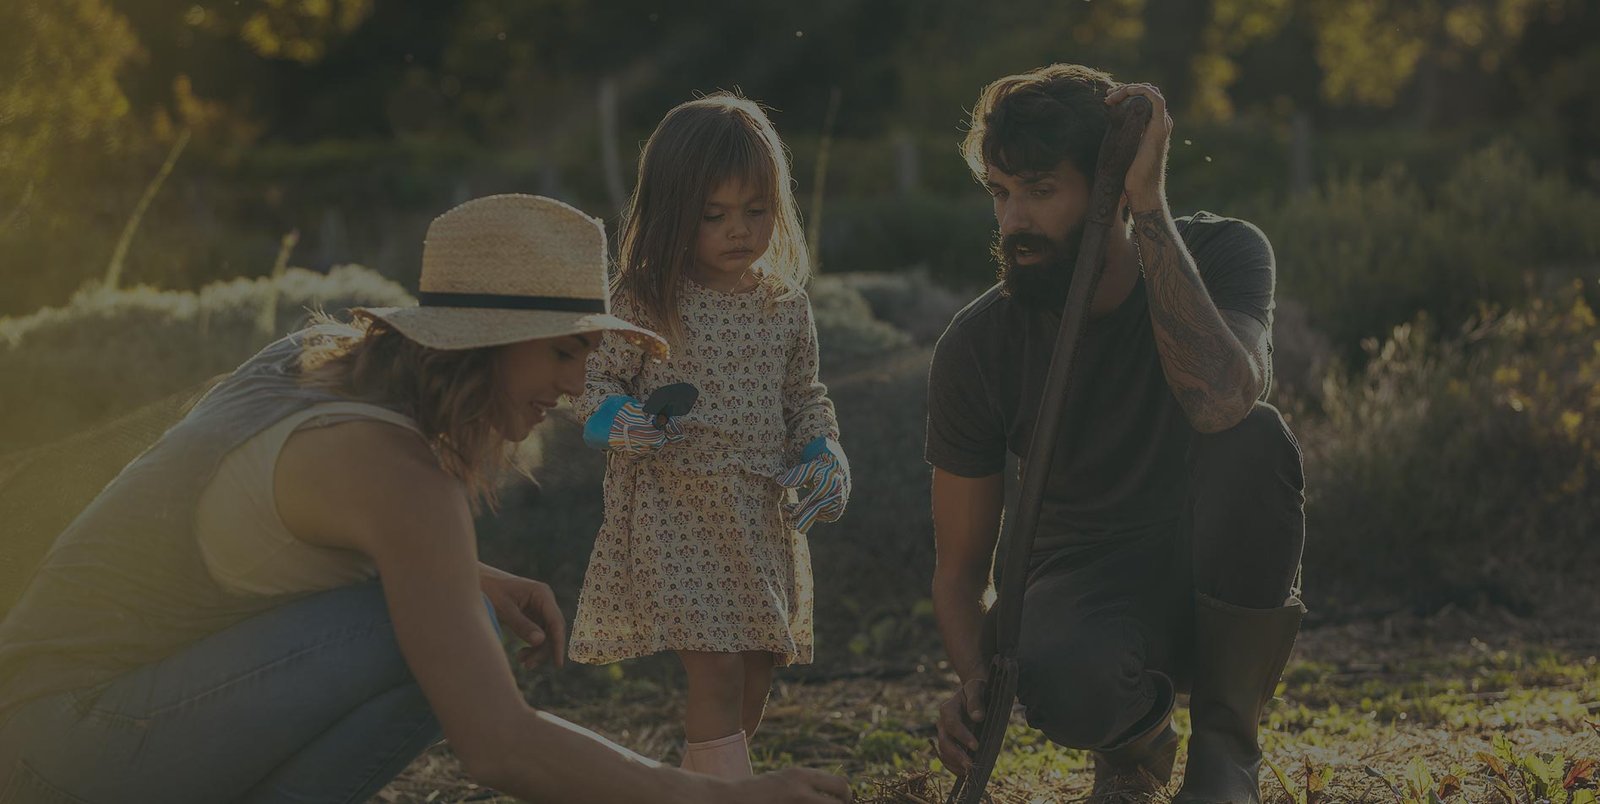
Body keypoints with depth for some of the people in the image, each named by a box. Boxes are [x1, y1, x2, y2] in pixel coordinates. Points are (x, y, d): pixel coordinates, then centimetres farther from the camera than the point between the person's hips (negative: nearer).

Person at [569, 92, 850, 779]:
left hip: (763, 515, 5)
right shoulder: (645, 301, -6)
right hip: (678, 513, -5)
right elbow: (597, 379, -1)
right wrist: (616, 420, -22)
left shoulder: (786, 305, 7)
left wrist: (824, 455, 0)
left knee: (752, 684, 11)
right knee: (717, 678, -13)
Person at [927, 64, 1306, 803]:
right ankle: (1138, 734, 4)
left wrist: (1151, 210, -35)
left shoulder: (1221, 255, -13)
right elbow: (960, 568, -2)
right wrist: (976, 680, -23)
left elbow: (1220, 401, -36)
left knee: (1253, 439, -33)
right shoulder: (975, 347, -10)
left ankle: (1224, 742, -12)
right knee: (1068, 689, -38)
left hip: (1221, 584, 0)